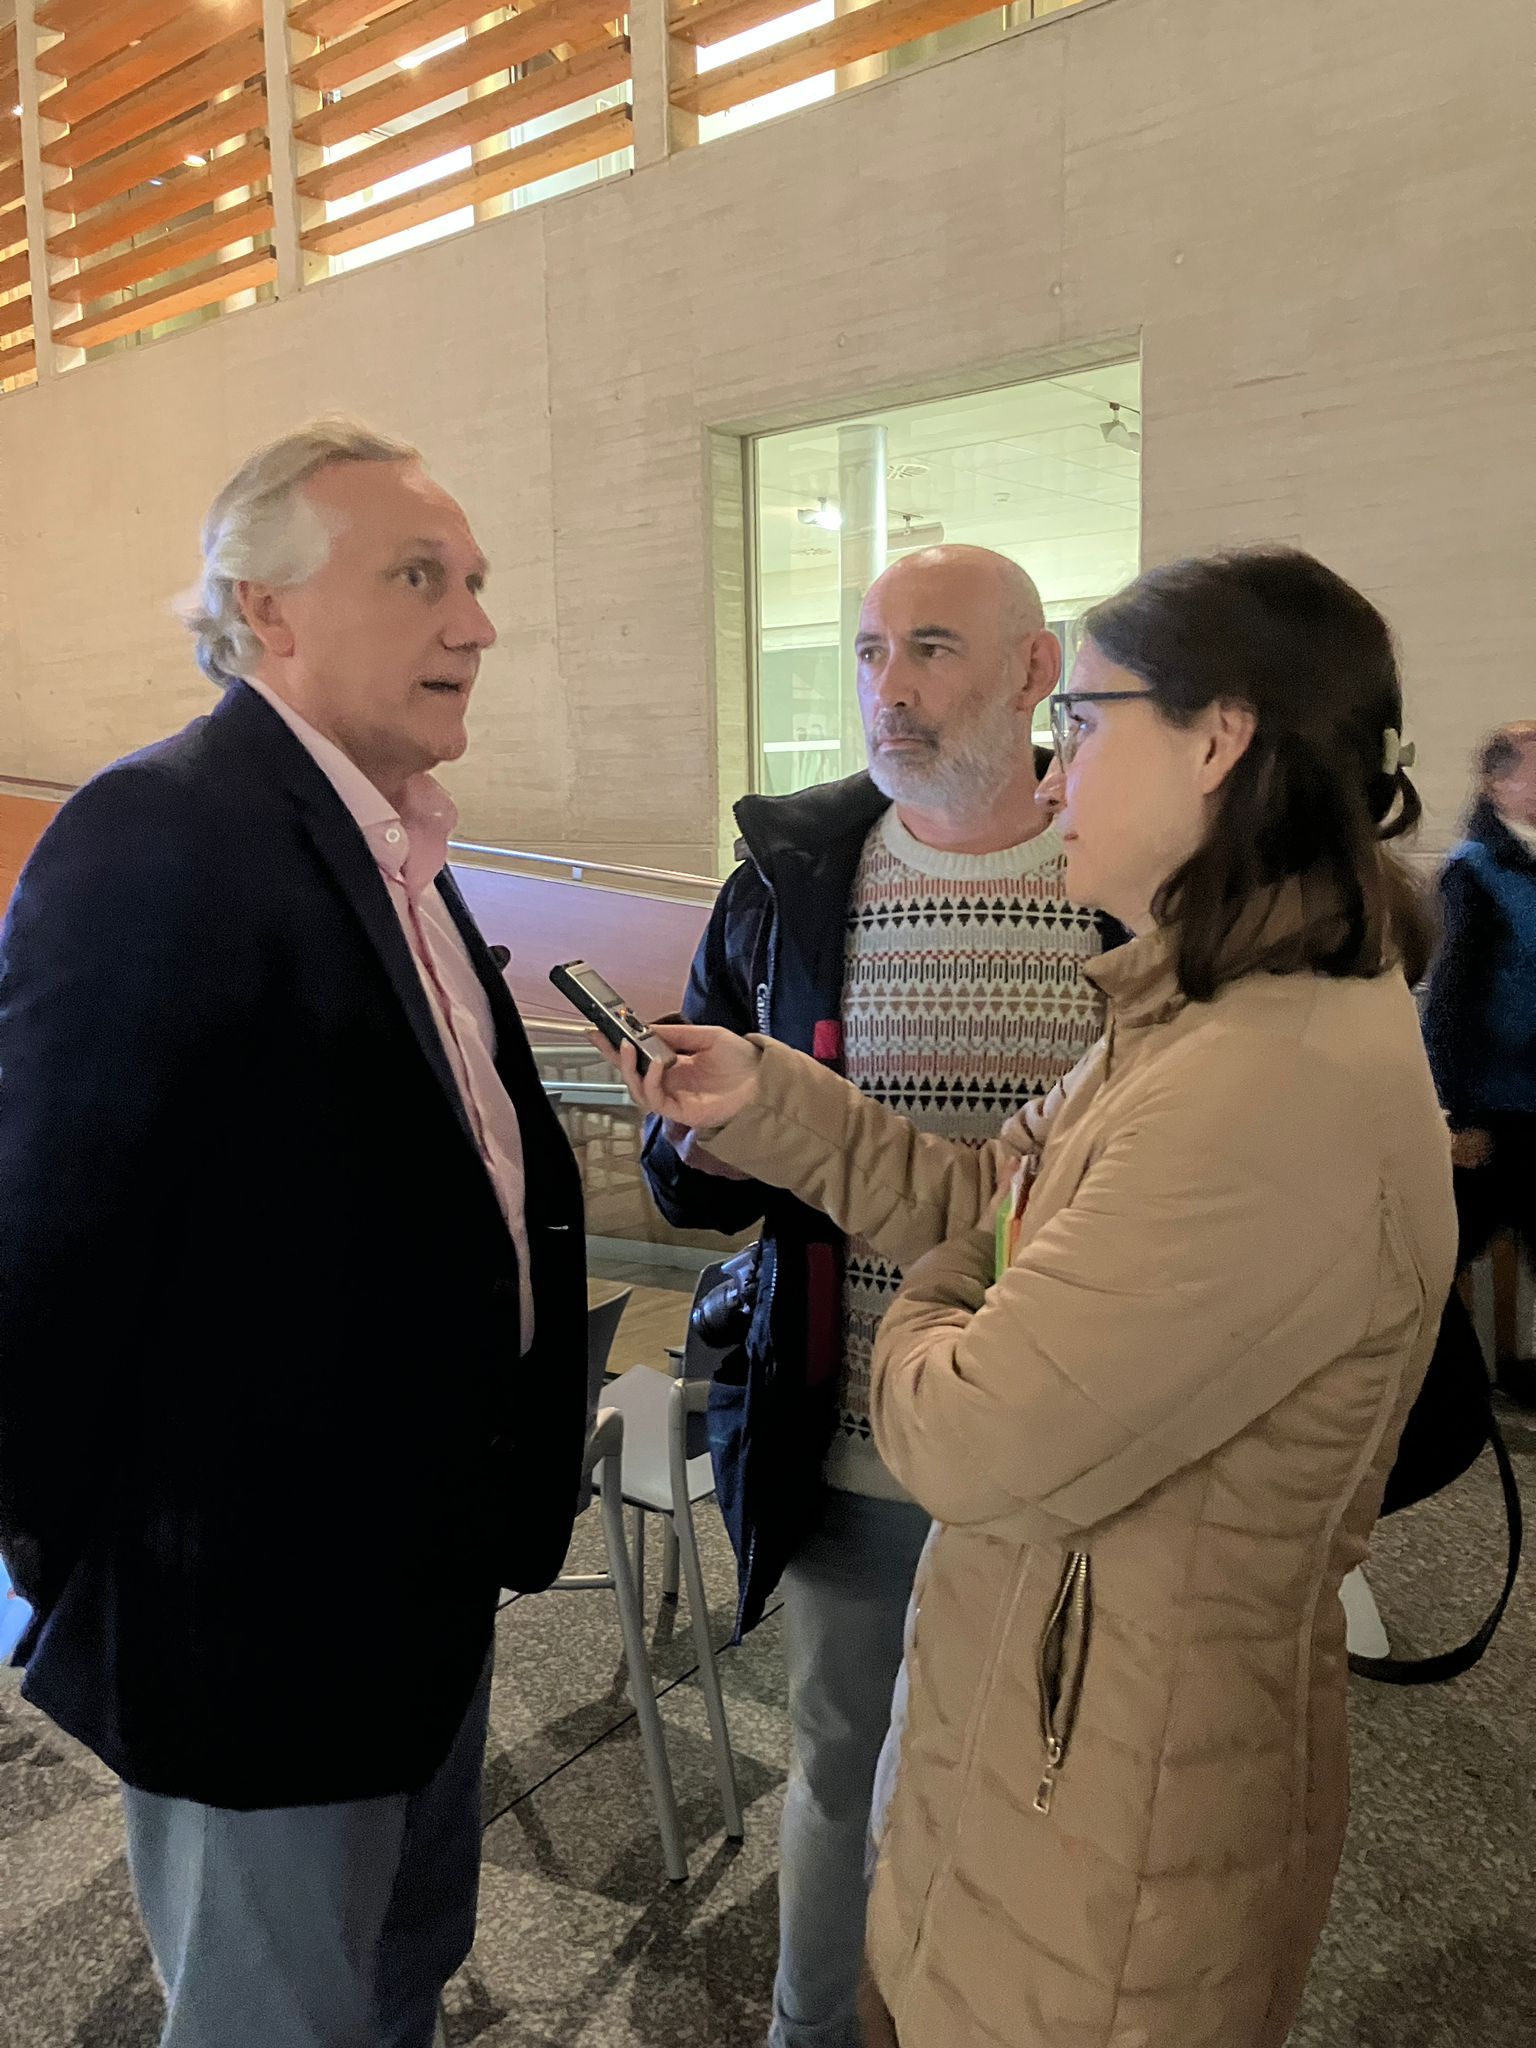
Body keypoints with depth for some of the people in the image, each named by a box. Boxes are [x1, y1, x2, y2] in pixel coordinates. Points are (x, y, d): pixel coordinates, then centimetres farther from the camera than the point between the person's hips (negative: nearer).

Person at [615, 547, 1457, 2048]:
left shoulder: (1285, 1090, -32)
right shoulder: (1205, 1022, 3)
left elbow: (982, 1445, -28)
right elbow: (989, 1207, 7)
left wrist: (916, 1324, -7)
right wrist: (760, 1099, 0)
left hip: (1120, 1772, -8)